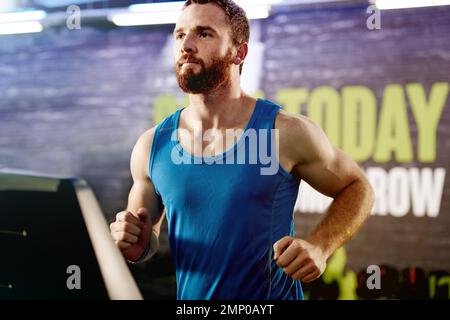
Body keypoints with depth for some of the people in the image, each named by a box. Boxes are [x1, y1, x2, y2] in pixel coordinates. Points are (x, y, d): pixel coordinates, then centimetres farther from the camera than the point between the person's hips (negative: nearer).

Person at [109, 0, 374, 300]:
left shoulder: (286, 132, -14)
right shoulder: (151, 146, -5)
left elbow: (358, 188, -1)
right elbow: (149, 239, 8)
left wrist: (319, 247, -17)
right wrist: (136, 245, -14)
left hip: (275, 294, -3)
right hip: (189, 296, 3)